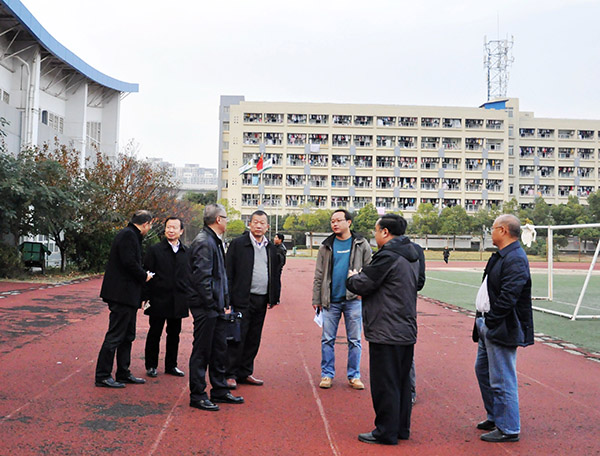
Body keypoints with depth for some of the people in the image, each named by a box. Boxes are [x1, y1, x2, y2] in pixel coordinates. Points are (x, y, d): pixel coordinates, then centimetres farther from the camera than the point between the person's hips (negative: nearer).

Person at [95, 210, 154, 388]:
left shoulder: (131, 235, 17)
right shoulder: (128, 235, -14)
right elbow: (129, 262, -23)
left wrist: (142, 275, 9)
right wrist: (144, 276, -11)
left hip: (127, 295, 11)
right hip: (122, 294, -11)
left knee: (127, 336, 16)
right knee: (115, 335, -4)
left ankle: (123, 373, 25)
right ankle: (102, 376, 3)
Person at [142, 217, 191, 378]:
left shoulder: (186, 252, 9)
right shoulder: (155, 250, -2)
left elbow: (189, 276, 13)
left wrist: (188, 296, 8)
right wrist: (145, 297, -8)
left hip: (178, 302, 3)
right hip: (158, 299, -3)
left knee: (174, 334, 11)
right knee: (155, 333, 6)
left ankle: (171, 365, 23)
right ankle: (151, 366, 19)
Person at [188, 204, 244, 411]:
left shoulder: (215, 241, 15)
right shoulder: (203, 242, -17)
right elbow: (202, 277, -22)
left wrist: (224, 302, 15)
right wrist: (212, 304, -18)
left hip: (216, 307, 10)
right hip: (205, 308, -10)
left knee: (219, 350, 16)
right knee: (202, 351, 0)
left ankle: (220, 391, 28)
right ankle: (197, 396, 11)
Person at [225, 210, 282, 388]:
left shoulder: (271, 248, 13)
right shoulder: (238, 244, -3)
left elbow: (276, 274, 19)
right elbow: (229, 272, -5)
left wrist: (274, 298, 12)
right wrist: (229, 298, -10)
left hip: (262, 300, 5)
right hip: (242, 300, -5)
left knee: (253, 339, 11)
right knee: (237, 338, -3)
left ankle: (245, 372, 21)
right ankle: (230, 374, 6)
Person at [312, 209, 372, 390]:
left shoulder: (361, 244, 3)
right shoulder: (326, 246, 7)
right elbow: (319, 275, 8)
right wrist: (316, 299, 5)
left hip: (353, 299, -1)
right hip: (331, 300, 2)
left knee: (354, 340, 5)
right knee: (327, 339, 4)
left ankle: (354, 376, 16)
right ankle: (327, 374, 15)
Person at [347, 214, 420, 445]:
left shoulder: (387, 256, -18)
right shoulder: (411, 256, 13)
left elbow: (363, 285, -16)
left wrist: (352, 278, 7)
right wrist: (361, 276, 12)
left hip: (386, 333, -9)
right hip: (407, 330, 9)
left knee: (384, 384, 1)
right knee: (402, 382, 16)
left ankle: (386, 432, 9)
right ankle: (401, 428, 26)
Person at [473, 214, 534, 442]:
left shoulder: (515, 259, -20)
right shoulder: (501, 256, 13)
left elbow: (508, 298, -26)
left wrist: (490, 322, -21)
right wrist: (483, 321, 14)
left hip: (502, 329, -11)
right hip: (489, 326, 11)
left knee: (501, 380, -3)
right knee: (483, 369, 21)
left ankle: (508, 429, 10)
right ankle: (495, 417, 36)